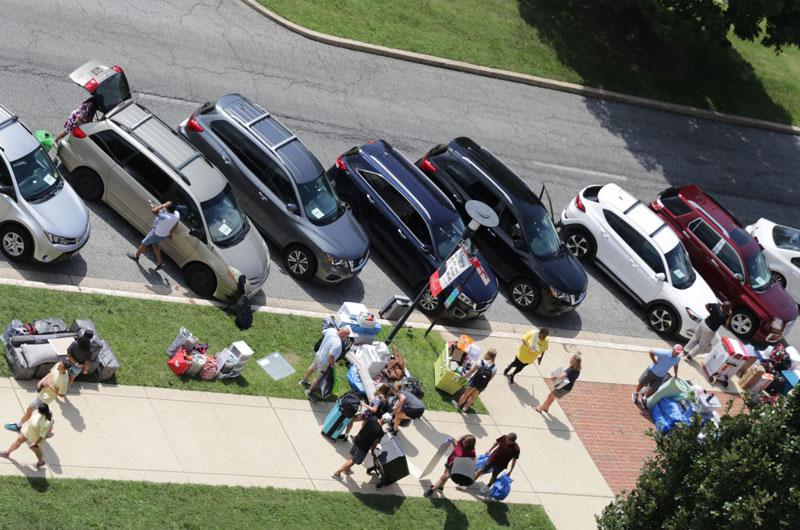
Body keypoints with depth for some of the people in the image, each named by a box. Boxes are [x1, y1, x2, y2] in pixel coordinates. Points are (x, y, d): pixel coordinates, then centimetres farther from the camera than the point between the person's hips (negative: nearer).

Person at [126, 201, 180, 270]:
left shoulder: (166, 217, -43)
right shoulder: (177, 214, -19)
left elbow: (153, 211, -47)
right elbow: (175, 225, -1)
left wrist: (163, 205, -40)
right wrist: (171, 233, 16)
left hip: (156, 234, -6)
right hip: (164, 235, 7)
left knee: (144, 243, 19)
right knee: (155, 244, 32)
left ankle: (135, 256, 44)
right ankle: (159, 262, 39)